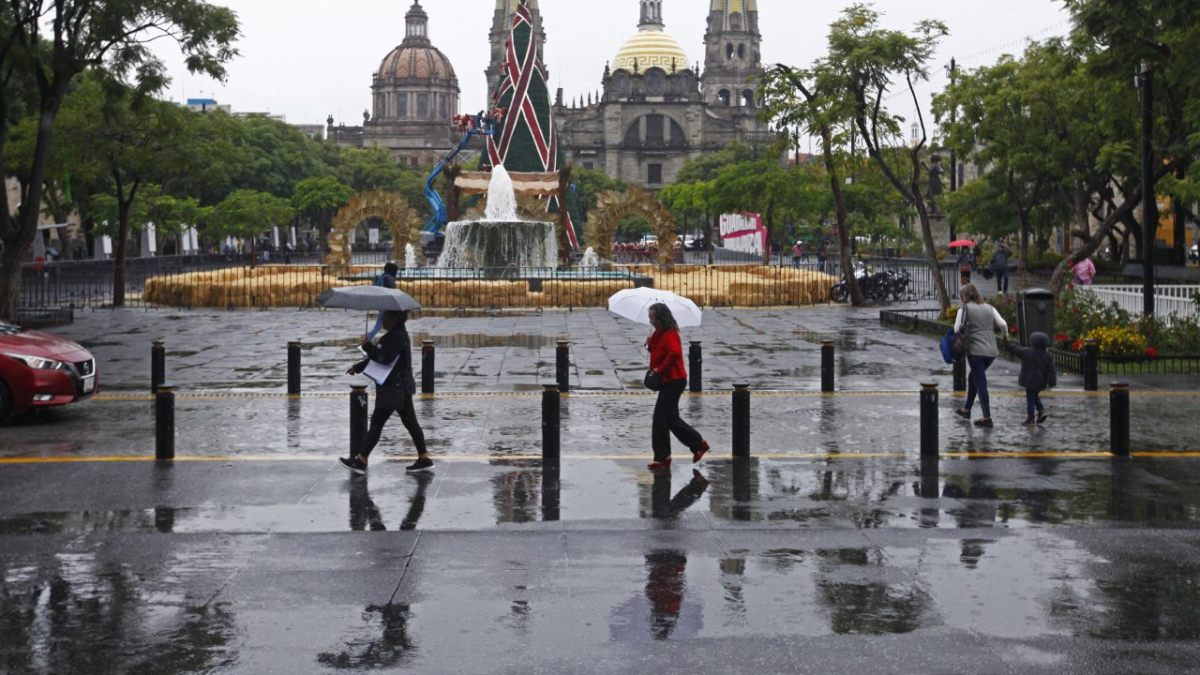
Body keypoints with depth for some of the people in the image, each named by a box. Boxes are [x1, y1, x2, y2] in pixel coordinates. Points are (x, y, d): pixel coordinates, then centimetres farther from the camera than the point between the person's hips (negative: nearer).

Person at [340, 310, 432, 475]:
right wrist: (358, 367, 16)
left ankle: (361, 461, -1)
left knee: (376, 422, -5)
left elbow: (385, 357, -28)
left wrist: (368, 346, -14)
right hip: (401, 388, 11)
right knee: (410, 423, 12)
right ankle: (424, 459, 15)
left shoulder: (397, 337, -18)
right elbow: (380, 355, 20)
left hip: (394, 389, -11)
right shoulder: (397, 334, 14)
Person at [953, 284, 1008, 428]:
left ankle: (987, 418, -6)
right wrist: (1005, 336, 20)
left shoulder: (964, 308, -1)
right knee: (973, 377, 24)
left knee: (980, 383, -2)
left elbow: (957, 329, -8)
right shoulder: (989, 308, 12)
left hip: (975, 351, -6)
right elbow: (1003, 324, 3)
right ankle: (967, 409, 33)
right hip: (992, 351, 6)